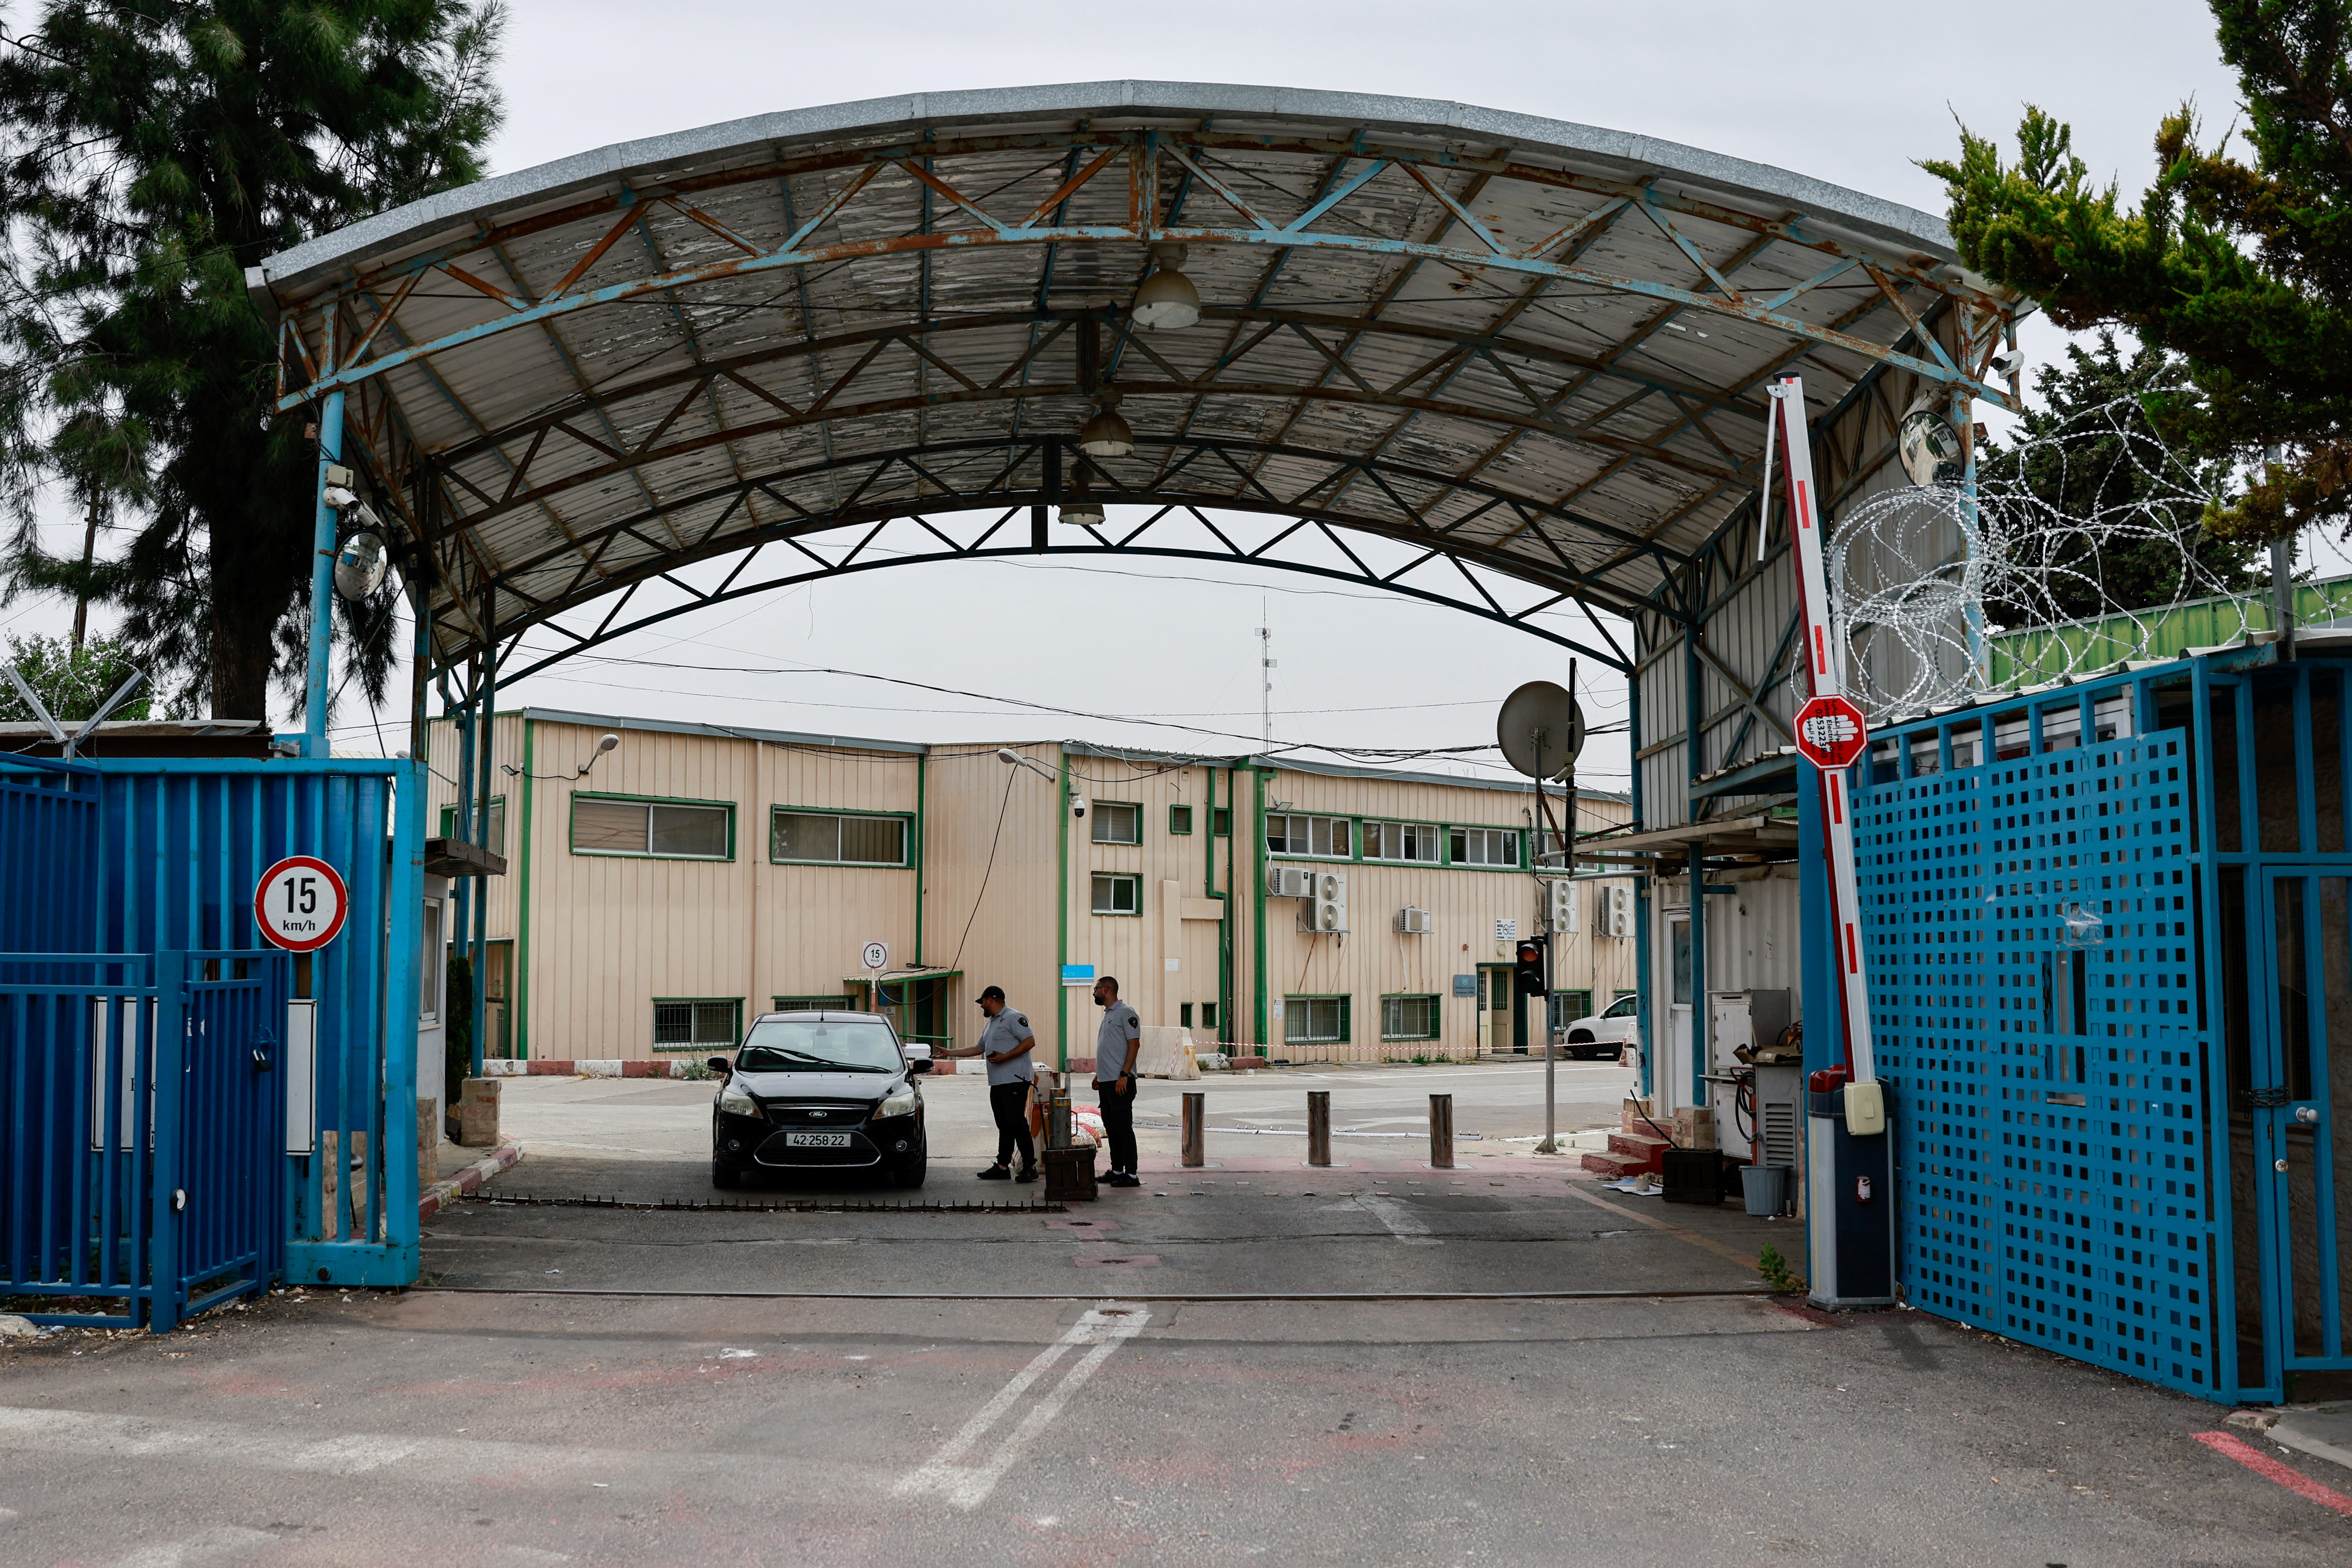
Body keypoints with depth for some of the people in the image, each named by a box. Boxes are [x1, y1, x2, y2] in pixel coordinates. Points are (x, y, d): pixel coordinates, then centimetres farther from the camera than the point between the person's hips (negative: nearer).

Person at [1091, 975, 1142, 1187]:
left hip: (1120, 1082, -10)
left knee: (1123, 1127, -8)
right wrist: (1098, 1075, 21)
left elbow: (1134, 1044, -17)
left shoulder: (1125, 1013, -11)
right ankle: (1117, 1170, 20)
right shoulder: (1107, 1014, 19)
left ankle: (1131, 1175, -6)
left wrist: (1124, 1075, -22)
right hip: (1106, 1082, 10)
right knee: (1111, 1128, 13)